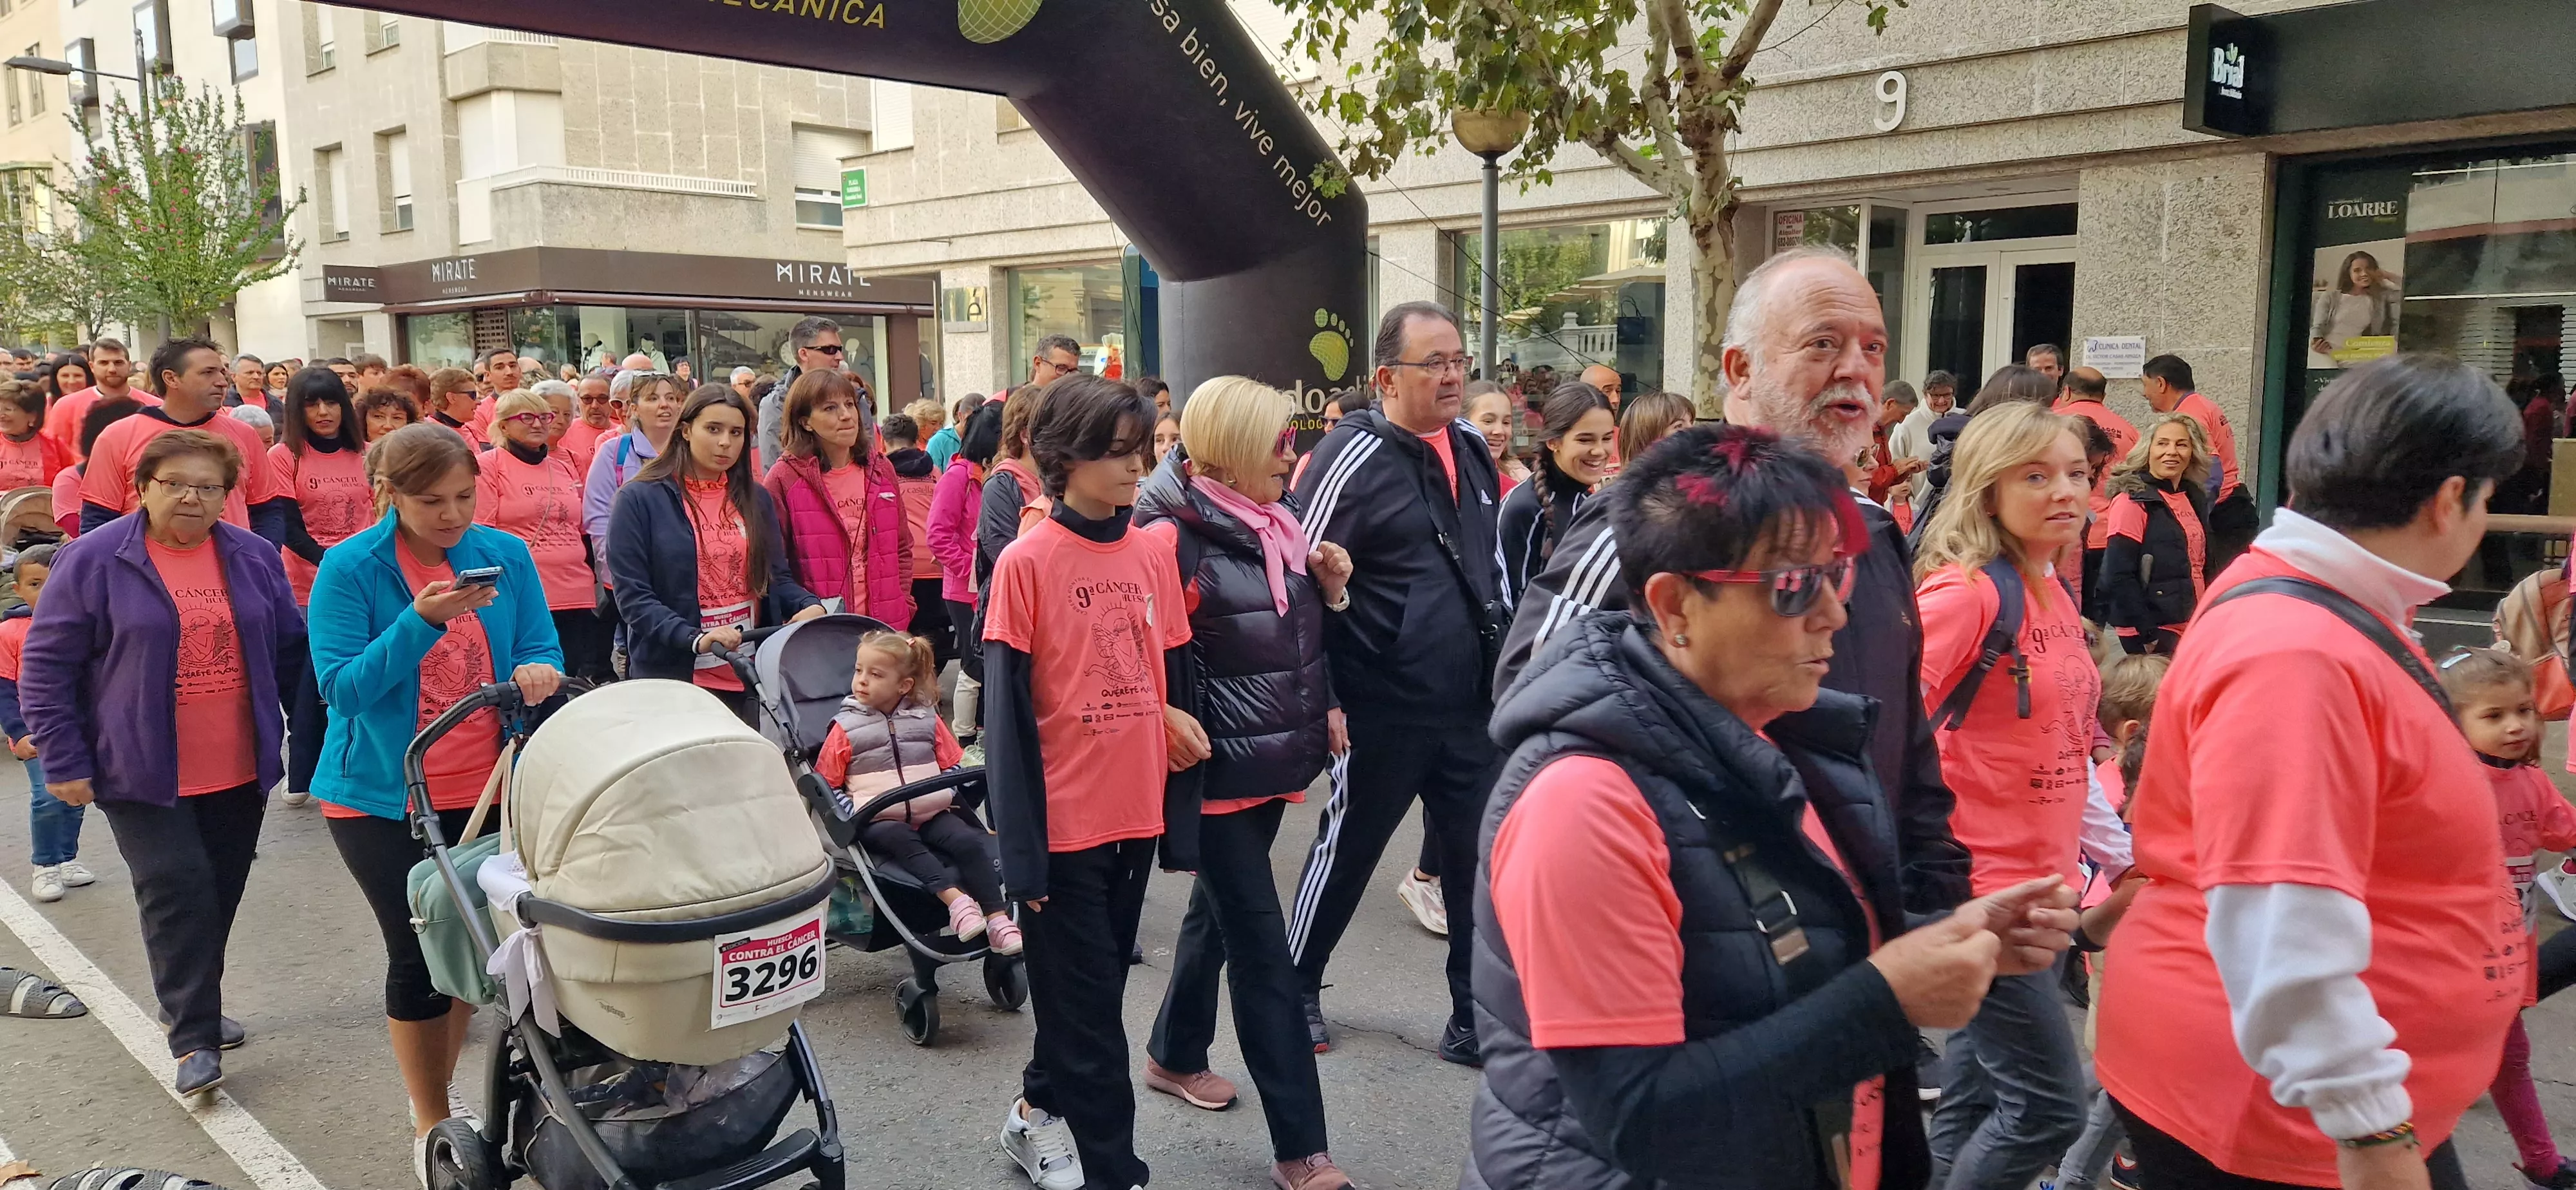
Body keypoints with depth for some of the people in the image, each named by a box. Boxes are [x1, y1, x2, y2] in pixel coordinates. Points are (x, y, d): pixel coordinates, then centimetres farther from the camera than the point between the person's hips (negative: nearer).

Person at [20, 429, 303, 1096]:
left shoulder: (255, 558, 6)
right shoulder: (94, 560, -6)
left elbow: (292, 644, 17)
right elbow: (46, 667, -3)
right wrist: (64, 762, -6)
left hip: (239, 772, 4)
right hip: (144, 773, -4)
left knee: (219, 896, 12)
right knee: (177, 892, -10)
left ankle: (192, 1005, 32)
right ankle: (194, 1039, -2)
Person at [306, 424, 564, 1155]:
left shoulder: (504, 555, -3)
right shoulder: (350, 568, -12)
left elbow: (541, 651, 1)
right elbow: (342, 688, -19)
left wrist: (538, 672, -23)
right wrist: (422, 620, -31)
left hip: (486, 788, 4)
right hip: (380, 794, -4)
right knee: (419, 953, 0)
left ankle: (433, 1094, 38)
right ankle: (433, 1127, 19)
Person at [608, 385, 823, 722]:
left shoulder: (755, 499, 12)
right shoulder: (639, 500, -3)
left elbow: (777, 577, 15)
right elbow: (632, 596, -8)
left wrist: (810, 605, -8)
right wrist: (695, 638, -23)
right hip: (675, 678, -4)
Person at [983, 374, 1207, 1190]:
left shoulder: (1154, 554, 4)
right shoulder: (1026, 562, -11)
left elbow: (1176, 679, 10)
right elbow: (1007, 712, -11)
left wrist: (1181, 818, 9)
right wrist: (1021, 845, -12)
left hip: (1137, 810, 5)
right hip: (1065, 820, -5)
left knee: (1095, 989, 19)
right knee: (1088, 1005, 6)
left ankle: (1041, 1111, 40)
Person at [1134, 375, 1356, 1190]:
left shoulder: (1277, 524, 8)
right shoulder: (1177, 535, -16)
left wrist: (1332, 590, 1)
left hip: (1276, 756, 8)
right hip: (1218, 765, -8)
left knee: (1221, 909, 22)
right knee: (1262, 946, -6)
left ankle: (1174, 1054, 43)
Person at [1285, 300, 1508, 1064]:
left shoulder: (1472, 450, 10)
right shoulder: (1354, 457, -13)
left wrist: (1508, 663, 19)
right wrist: (1318, 697, -11)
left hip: (1472, 705, 6)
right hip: (1386, 709, -6)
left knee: (1482, 859, 8)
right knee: (1346, 850, 10)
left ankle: (1479, 1018, 21)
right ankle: (1295, 988, 32)